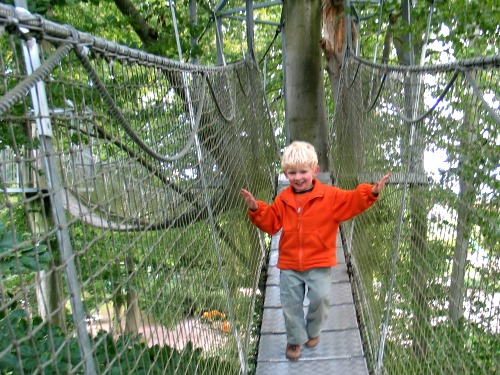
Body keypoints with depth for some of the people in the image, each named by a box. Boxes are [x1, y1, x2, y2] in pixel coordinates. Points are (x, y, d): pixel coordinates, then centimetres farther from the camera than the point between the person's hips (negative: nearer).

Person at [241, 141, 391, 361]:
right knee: (290, 303, 10)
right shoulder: (283, 200, 1)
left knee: (320, 298, 3)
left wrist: (370, 193, -29)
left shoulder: (330, 195, -7)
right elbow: (270, 222, 6)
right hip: (289, 263, 2)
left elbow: (351, 201, -13)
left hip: (319, 262, -2)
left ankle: (313, 331, 34)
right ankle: (295, 338, 32)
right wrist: (256, 209, -10)